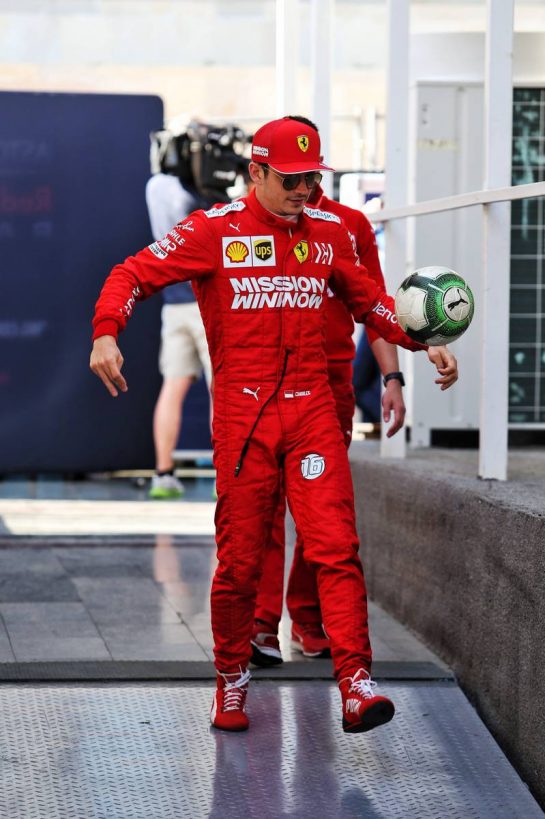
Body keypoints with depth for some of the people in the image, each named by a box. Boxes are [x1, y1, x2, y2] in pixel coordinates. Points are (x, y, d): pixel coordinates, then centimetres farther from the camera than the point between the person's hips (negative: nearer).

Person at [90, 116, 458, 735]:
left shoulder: (329, 232, 13)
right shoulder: (214, 231, 0)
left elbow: (366, 300, 28)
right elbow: (134, 274, -4)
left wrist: (424, 342, 21)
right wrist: (106, 333, -21)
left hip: (312, 409, 3)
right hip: (241, 414, -2)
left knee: (335, 547, -10)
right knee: (240, 560, 2)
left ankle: (356, 683, -14)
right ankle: (231, 681, 21)